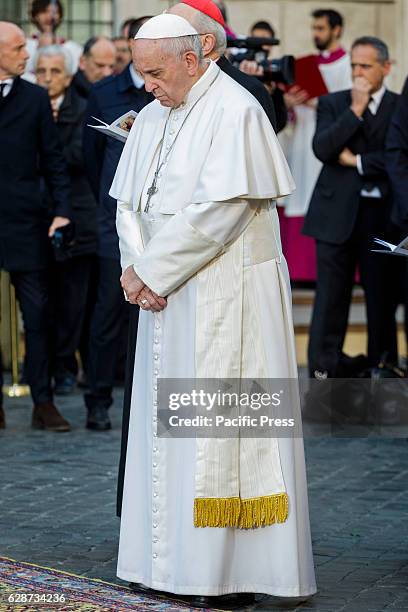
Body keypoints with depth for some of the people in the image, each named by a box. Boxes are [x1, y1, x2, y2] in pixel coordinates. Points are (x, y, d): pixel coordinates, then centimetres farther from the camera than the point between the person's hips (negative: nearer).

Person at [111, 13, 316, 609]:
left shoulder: (234, 112, -13)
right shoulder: (153, 116, 13)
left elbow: (217, 211, -20)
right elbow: (130, 202, 13)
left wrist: (149, 271, -15)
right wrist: (136, 267, -5)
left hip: (226, 296, -8)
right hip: (168, 293, 8)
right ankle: (178, 562, 16)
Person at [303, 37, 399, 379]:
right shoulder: (333, 104, 9)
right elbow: (322, 149, -7)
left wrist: (357, 161, -7)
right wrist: (355, 109, -10)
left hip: (382, 214, 0)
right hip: (337, 213, 1)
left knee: (383, 296, 5)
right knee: (331, 298, 1)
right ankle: (323, 373, 5)